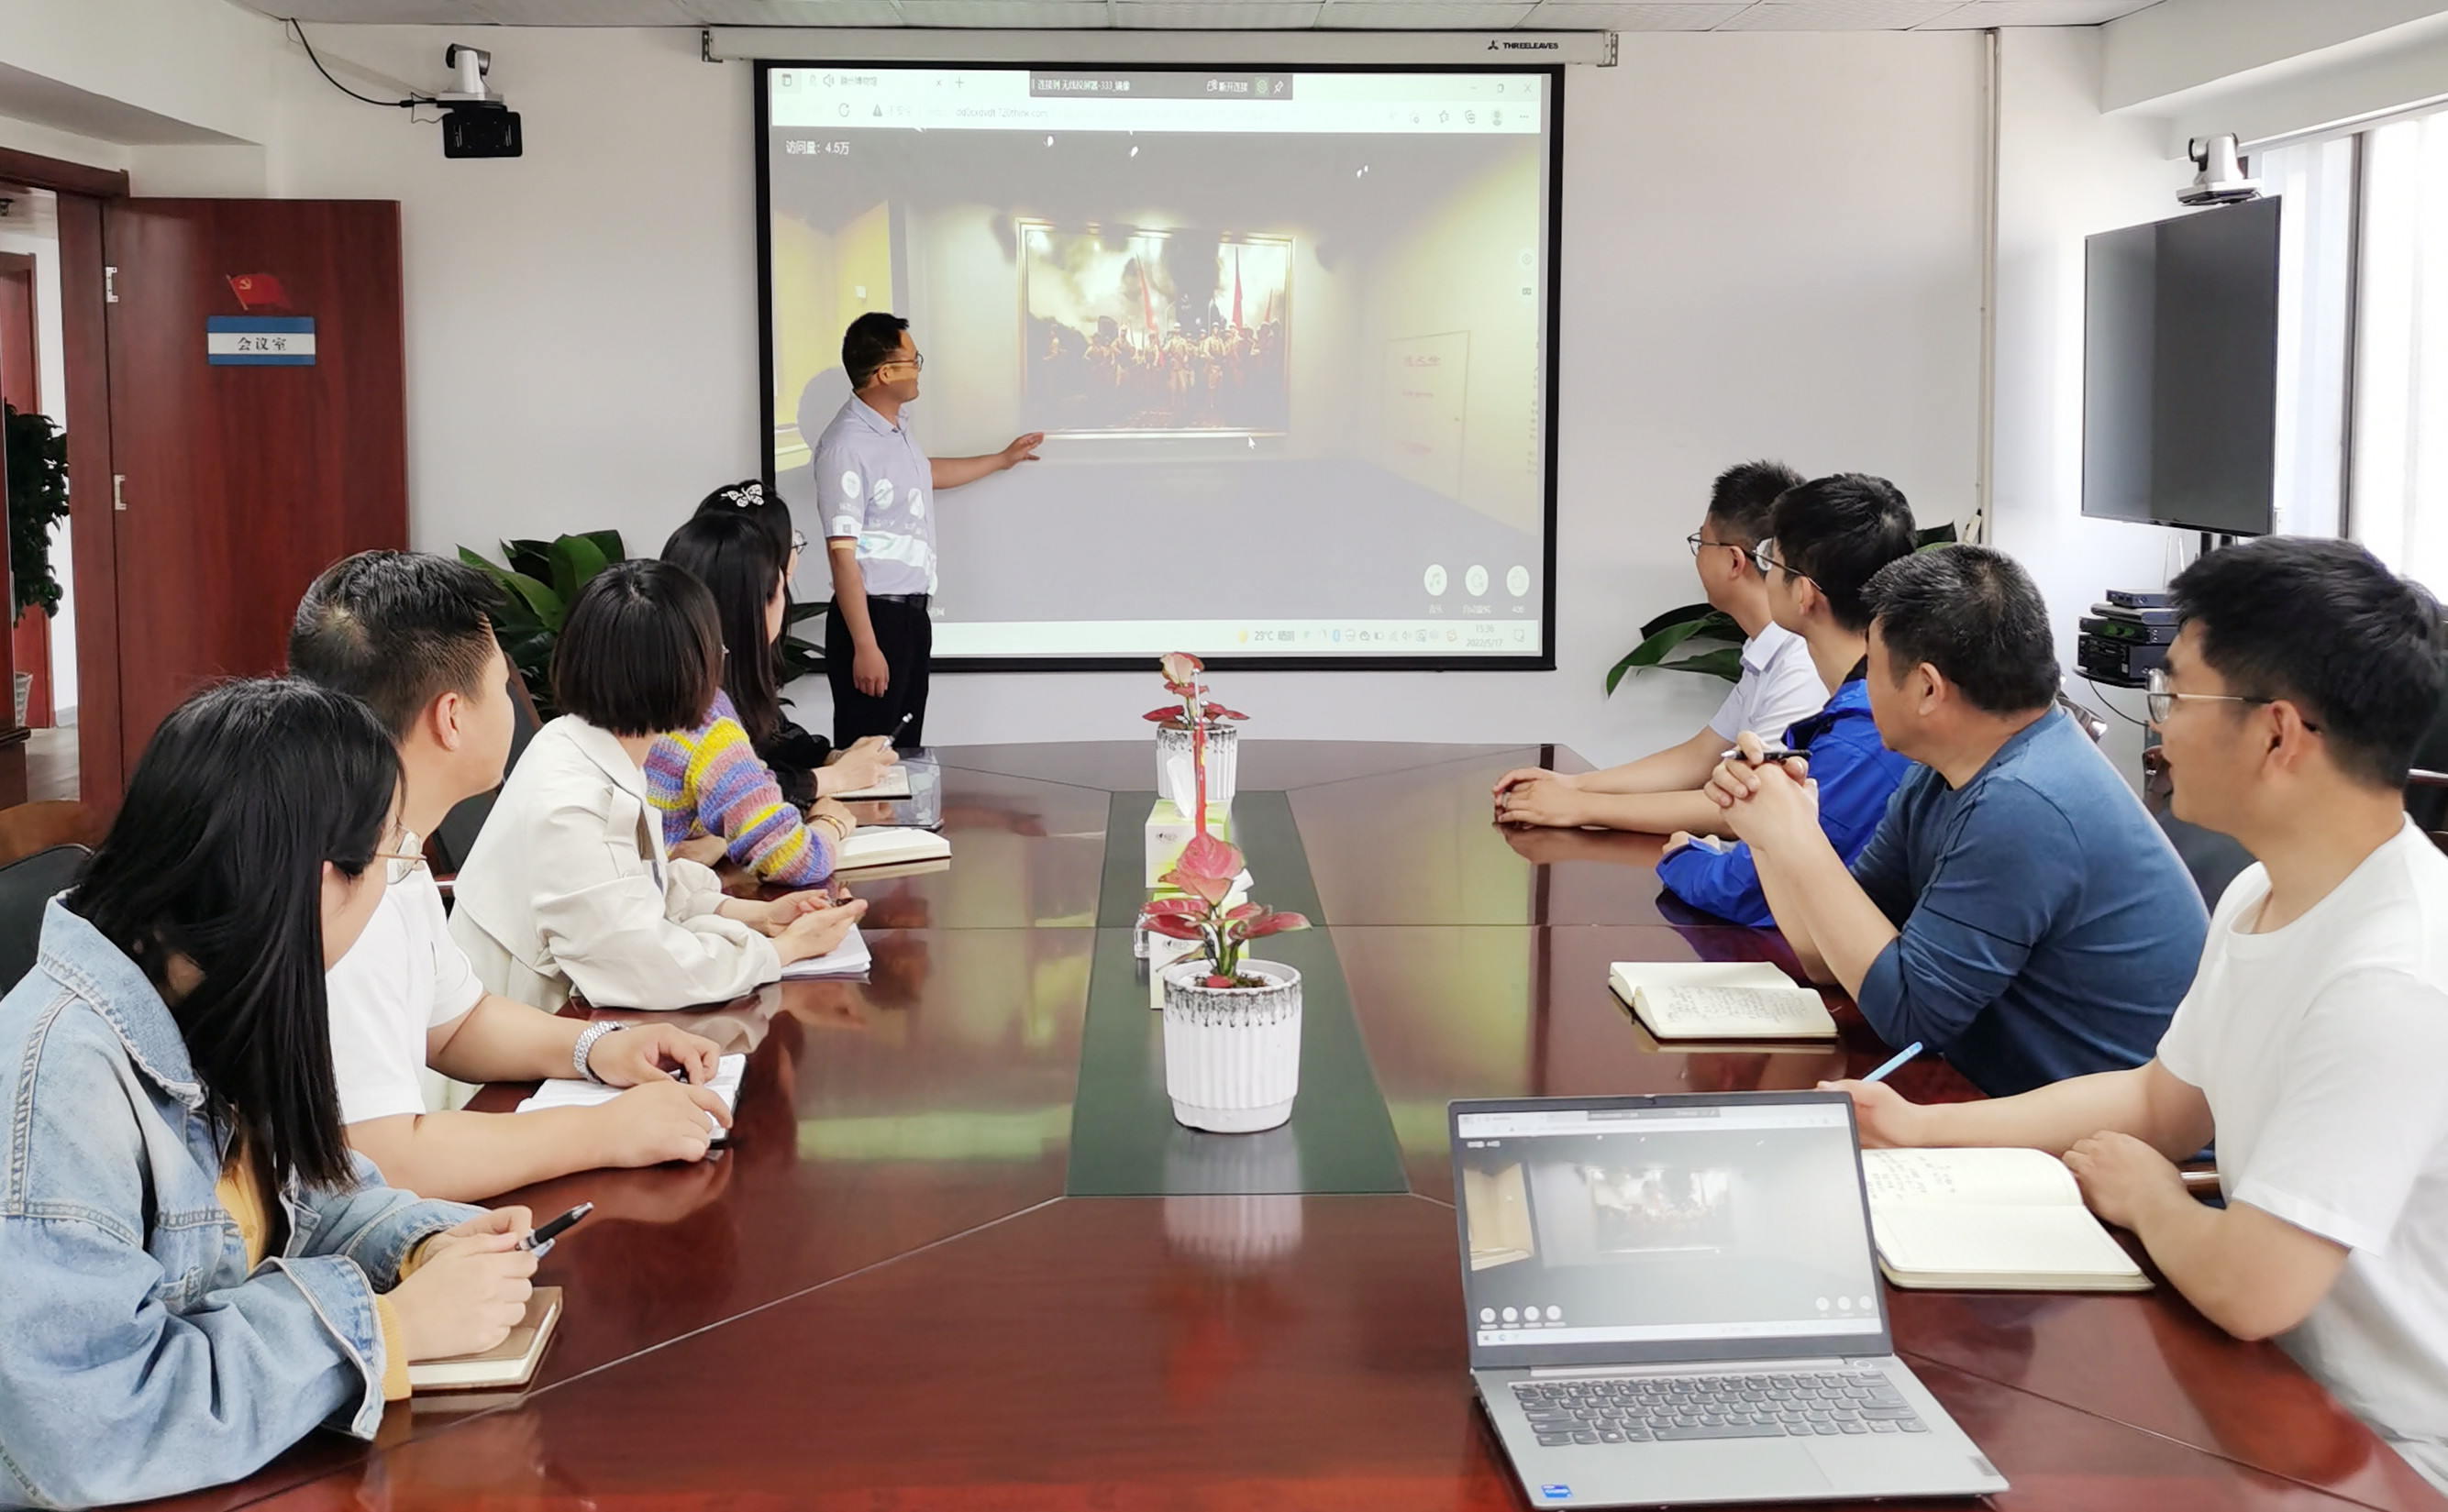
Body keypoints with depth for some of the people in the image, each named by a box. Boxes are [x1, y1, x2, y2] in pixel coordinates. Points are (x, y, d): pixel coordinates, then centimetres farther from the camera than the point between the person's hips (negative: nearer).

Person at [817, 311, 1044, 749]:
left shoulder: (896, 429, 11)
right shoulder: (846, 445, -19)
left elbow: (923, 473, 35)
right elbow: (842, 553, -21)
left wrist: (1002, 459, 44)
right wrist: (865, 646, -23)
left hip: (911, 614, 9)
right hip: (874, 615, -9)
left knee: (906, 753, 13)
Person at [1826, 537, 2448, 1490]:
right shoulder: (2262, 897, 4)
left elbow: (2249, 1289, -33)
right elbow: (2161, 1098, 17)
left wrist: (2146, 1194, -11)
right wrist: (1921, 1128, 9)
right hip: (2293, 1388, 8)